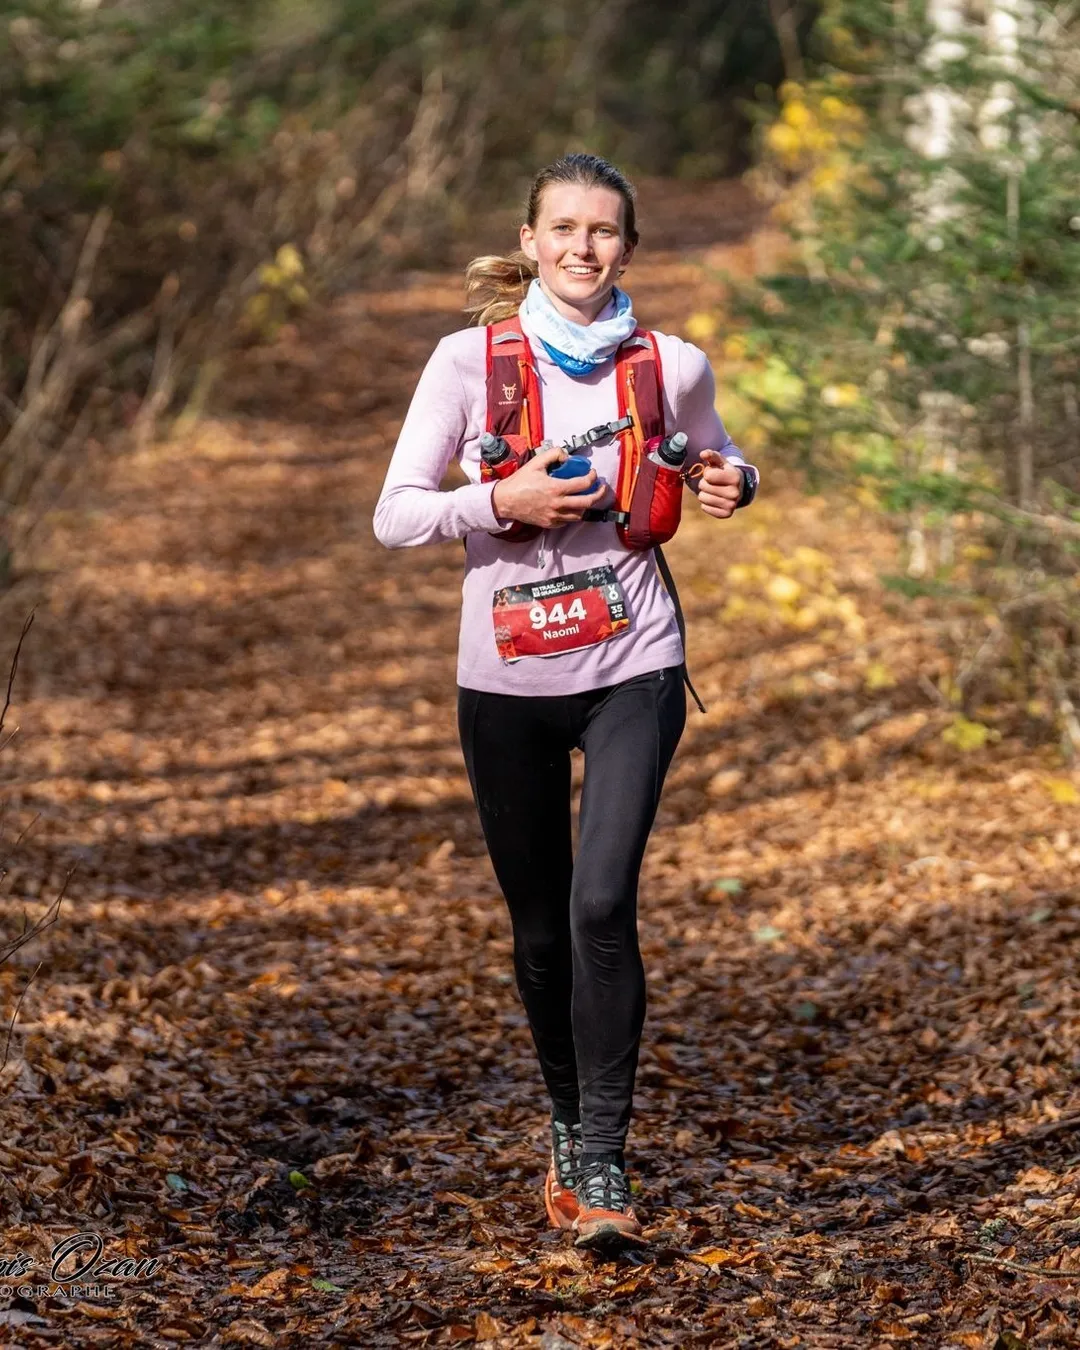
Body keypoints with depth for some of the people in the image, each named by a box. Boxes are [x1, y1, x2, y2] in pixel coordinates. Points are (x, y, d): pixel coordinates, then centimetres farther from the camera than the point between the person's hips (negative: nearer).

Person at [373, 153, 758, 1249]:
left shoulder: (672, 367, 1)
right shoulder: (471, 360, -3)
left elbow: (713, 462, 21)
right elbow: (393, 518, -3)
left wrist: (729, 485, -2)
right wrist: (504, 501, -18)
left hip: (631, 670, -1)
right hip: (507, 680, 1)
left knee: (602, 905, -16)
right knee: (540, 926, 10)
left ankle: (602, 1161, -11)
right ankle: (568, 1122, 32)